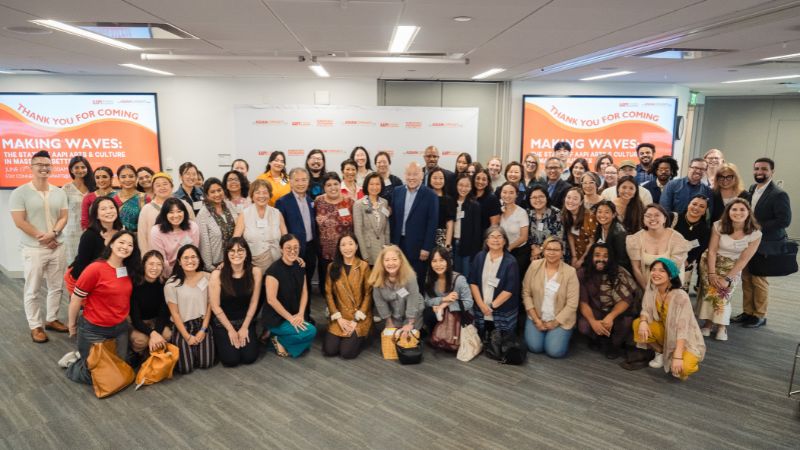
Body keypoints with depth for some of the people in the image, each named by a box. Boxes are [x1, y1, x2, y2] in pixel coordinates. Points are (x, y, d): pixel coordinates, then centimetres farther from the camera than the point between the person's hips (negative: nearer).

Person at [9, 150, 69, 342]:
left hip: (57, 247, 4)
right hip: (33, 249, -4)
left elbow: (63, 217, 5)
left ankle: (52, 319, 27)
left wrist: (53, 233, -13)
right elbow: (20, 222, -10)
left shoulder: (59, 192, 7)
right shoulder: (20, 193, -6)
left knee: (56, 287, 12)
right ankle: (35, 326, 15)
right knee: (32, 290, 4)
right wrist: (42, 237, -12)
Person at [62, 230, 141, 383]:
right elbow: (76, 298, -13)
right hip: (94, 329, -6)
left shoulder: (130, 270, -2)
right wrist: (72, 324, -3)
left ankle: (83, 357, 39)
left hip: (120, 328, 6)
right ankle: (73, 361, 34)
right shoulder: (95, 269, -21)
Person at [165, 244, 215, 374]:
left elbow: (209, 305, 0)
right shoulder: (171, 284, -13)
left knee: (206, 363, -7)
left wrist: (203, 330, -5)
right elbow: (174, 313, -8)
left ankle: (198, 347, 24)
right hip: (182, 326, -2)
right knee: (186, 368, -8)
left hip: (202, 324, 2)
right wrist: (187, 337, -9)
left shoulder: (208, 278, -5)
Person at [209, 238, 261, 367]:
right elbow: (215, 306, -13)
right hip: (222, 322, -2)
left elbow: (254, 302, -4)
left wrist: (244, 328, -5)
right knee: (231, 359, -12)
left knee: (249, 357, -8)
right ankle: (220, 342, 20)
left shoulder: (255, 272, -11)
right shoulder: (217, 274, -18)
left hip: (245, 321, 2)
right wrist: (231, 330, -9)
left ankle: (244, 335, 23)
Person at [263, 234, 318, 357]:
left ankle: (281, 338, 10)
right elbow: (271, 300, -20)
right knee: (310, 331, -23)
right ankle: (279, 340, -2)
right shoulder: (274, 269, -17)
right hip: (276, 318, -7)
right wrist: (290, 318, -19)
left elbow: (304, 292, 6)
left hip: (296, 316, 7)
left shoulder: (300, 267, 4)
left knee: (306, 345, -12)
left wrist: (300, 314, -9)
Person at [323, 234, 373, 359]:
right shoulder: (332, 267, 2)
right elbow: (328, 293, 1)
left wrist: (356, 319, -12)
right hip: (339, 317, 3)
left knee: (347, 352, -17)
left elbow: (368, 294, -6)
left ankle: (359, 337, 16)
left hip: (360, 317, -3)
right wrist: (339, 318, -8)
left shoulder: (364, 266, -5)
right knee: (329, 350, -11)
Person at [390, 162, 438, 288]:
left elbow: (432, 223, -9)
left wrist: (426, 248, -12)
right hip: (398, 243, 4)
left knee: (417, 281, 5)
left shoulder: (430, 195, -7)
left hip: (418, 245, -3)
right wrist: (392, 242, 5)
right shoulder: (397, 192, 6)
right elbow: (393, 218, 9)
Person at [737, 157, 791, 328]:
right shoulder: (751, 190, 9)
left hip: (765, 245, -7)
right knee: (746, 278, 11)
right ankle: (748, 312, 21)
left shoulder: (778, 195, -14)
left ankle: (760, 316, 14)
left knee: (759, 280, 0)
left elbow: (784, 220, -20)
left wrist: (759, 226, -20)